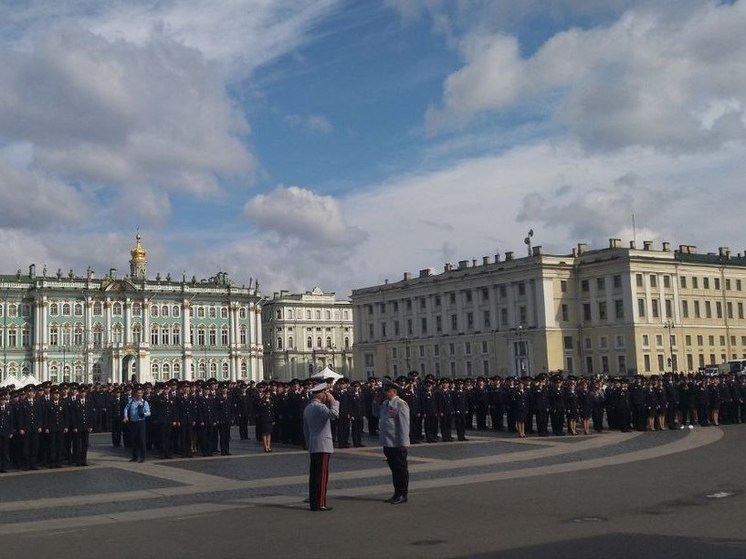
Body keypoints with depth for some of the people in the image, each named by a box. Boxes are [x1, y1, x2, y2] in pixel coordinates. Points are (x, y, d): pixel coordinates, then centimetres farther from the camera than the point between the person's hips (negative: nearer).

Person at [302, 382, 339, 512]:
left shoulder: (308, 408, 16)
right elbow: (334, 414, -32)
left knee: (314, 475, 10)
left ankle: (313, 502, 14)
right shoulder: (319, 406, -15)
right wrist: (333, 401, -17)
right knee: (322, 475, -7)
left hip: (313, 447, 9)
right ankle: (319, 503, -7)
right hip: (323, 446, -9)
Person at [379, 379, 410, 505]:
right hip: (387, 442, 8)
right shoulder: (385, 403, 14)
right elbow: (378, 415, 25)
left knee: (401, 469, 1)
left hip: (397, 443, -8)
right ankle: (397, 494, 24)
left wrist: (403, 442, -18)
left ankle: (402, 494, 9)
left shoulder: (400, 404, -13)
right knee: (394, 468, 15)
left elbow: (404, 424, -16)